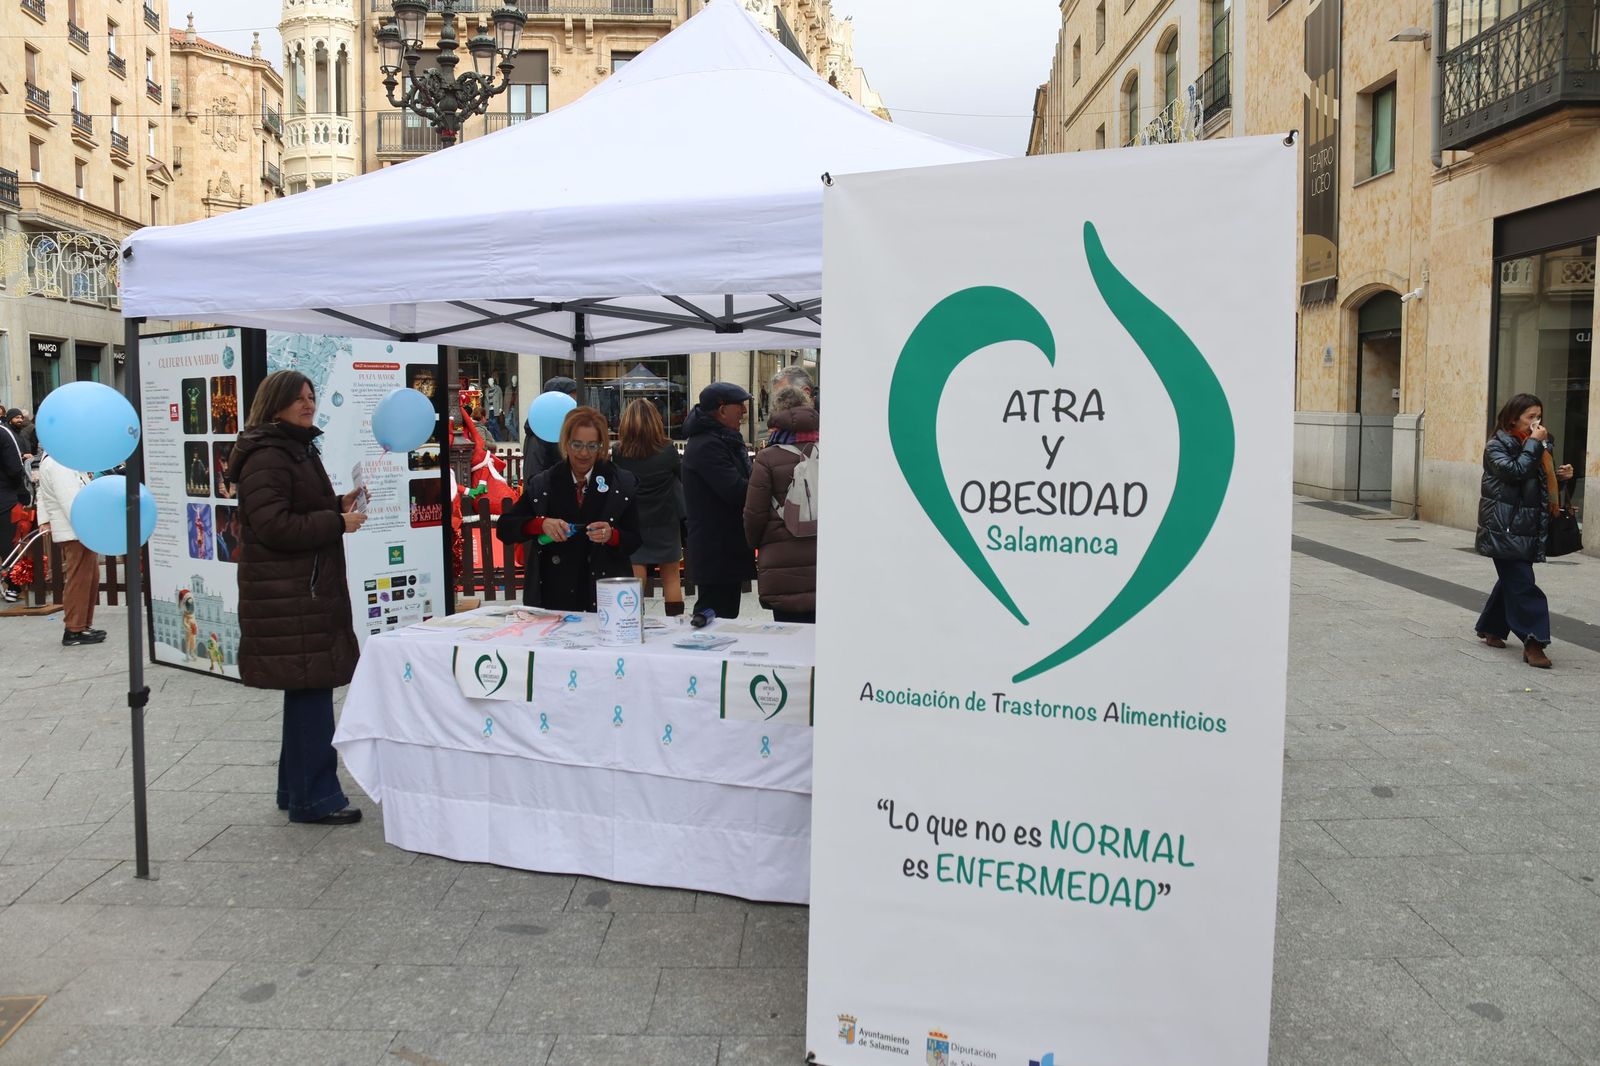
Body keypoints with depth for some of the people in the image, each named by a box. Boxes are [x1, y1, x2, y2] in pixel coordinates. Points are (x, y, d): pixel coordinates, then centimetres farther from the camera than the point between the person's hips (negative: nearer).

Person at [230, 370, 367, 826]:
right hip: (287, 594, -11)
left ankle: (296, 788, 24)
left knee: (307, 689, 14)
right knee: (310, 689, -8)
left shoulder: (298, 450, 19)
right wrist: (338, 522, -16)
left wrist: (340, 505, 11)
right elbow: (273, 526, -22)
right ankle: (314, 797, -1)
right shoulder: (266, 457, -13)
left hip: (309, 590, 11)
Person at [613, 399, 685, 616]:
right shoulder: (667, 451, -11)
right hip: (665, 523, 0)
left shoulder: (619, 454, -10)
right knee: (671, 577, 11)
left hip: (632, 523, 0)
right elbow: (681, 476, 5)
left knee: (636, 580, 4)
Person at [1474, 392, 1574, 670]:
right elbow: (1515, 471, -23)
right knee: (1523, 584, -11)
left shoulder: (1537, 445, 15)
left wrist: (1559, 475, 3)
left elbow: (1541, 482, 22)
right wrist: (1533, 444, -17)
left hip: (1527, 527, 8)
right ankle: (1533, 642, -11)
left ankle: (1490, 628, 28)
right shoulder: (1496, 446, -7)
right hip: (1504, 528, -8)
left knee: (1512, 580, 14)